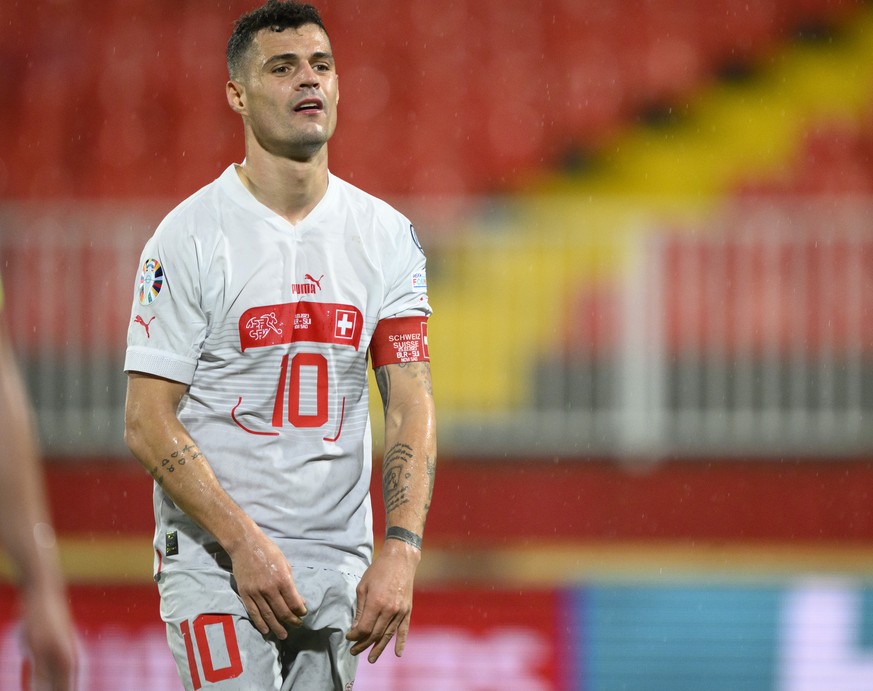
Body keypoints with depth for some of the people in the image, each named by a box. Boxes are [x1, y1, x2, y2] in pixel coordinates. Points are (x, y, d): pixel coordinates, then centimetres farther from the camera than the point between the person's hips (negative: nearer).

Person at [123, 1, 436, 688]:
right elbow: (148, 423, -9)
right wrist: (245, 541, -18)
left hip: (339, 563, 4)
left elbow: (411, 406, 2)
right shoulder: (189, 236, -6)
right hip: (215, 557, -4)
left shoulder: (388, 236, 6)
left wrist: (400, 548, -13)